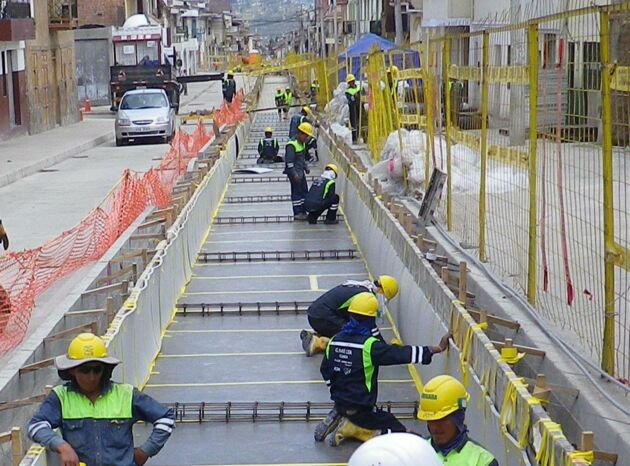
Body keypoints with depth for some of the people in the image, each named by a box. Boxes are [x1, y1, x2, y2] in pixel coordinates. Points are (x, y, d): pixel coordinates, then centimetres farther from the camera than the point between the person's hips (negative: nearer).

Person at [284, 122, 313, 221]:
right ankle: (297, 214, 3)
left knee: (304, 191, 13)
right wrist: (294, 174, -25)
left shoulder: (302, 144, 10)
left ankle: (302, 212, 21)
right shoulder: (292, 145, -21)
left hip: (301, 172, 10)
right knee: (296, 193, -4)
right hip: (294, 173, -10)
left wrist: (305, 167, 17)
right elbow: (289, 161, -23)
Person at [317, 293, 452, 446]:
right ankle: (349, 429, -7)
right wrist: (439, 348, -16)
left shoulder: (334, 341, -2)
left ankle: (338, 420, 7)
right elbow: (405, 354, -22)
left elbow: (325, 372, 8)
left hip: (339, 403, 7)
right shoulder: (370, 345, -22)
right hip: (361, 409, -7)